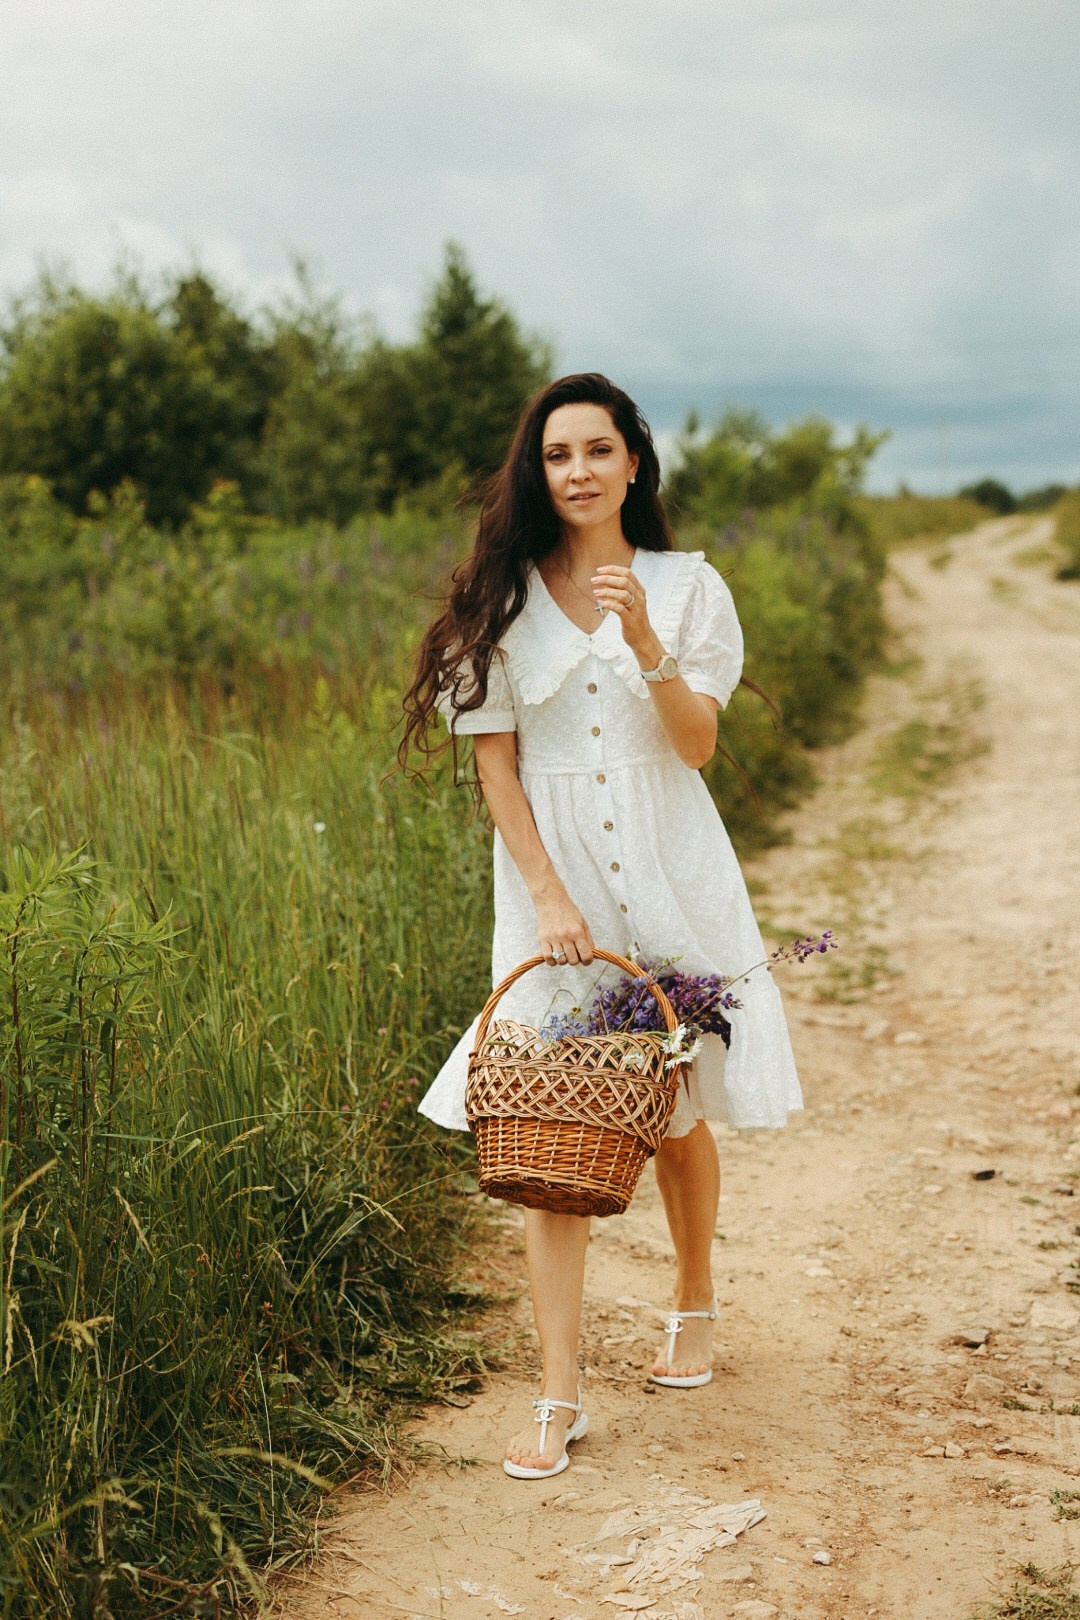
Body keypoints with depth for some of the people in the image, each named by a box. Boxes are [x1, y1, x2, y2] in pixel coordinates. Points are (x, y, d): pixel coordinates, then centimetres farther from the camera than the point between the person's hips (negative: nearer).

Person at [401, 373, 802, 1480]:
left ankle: (694, 1306, 38)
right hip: (550, 877, 0)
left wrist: (643, 638, -19)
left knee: (679, 1117, 12)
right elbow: (495, 765, -1)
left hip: (670, 871, 1)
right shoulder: (501, 599, 2)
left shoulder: (686, 586, 3)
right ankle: (558, 1397, -3)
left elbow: (698, 746, -5)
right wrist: (547, 894, -11)